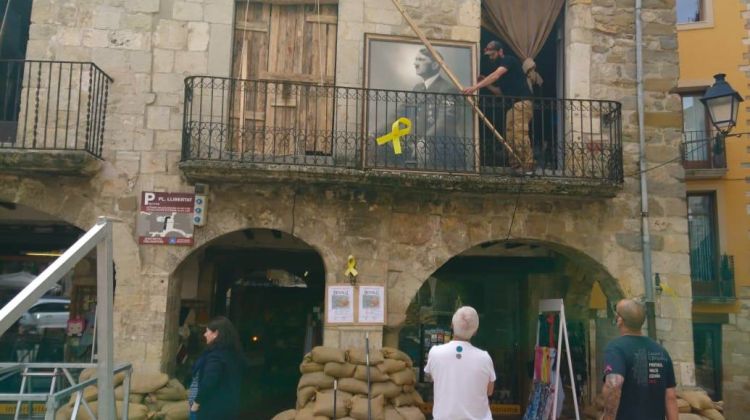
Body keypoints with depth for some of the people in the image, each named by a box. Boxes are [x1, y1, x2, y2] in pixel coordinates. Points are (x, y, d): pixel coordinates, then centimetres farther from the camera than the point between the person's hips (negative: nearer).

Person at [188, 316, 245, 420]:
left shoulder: (215, 355, -18)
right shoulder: (233, 353, 9)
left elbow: (208, 384, -24)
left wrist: (196, 403, -11)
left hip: (211, 409, -9)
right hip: (227, 408, 9)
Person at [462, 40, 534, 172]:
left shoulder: (510, 60, -4)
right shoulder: (501, 69, 22)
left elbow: (495, 76, -20)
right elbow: (501, 91, 23)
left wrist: (476, 86, -27)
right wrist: (487, 84, 9)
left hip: (522, 103, -9)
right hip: (512, 106, 9)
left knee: (520, 137, -18)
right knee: (510, 140, 4)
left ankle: (528, 168, -17)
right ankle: (515, 168, 7)